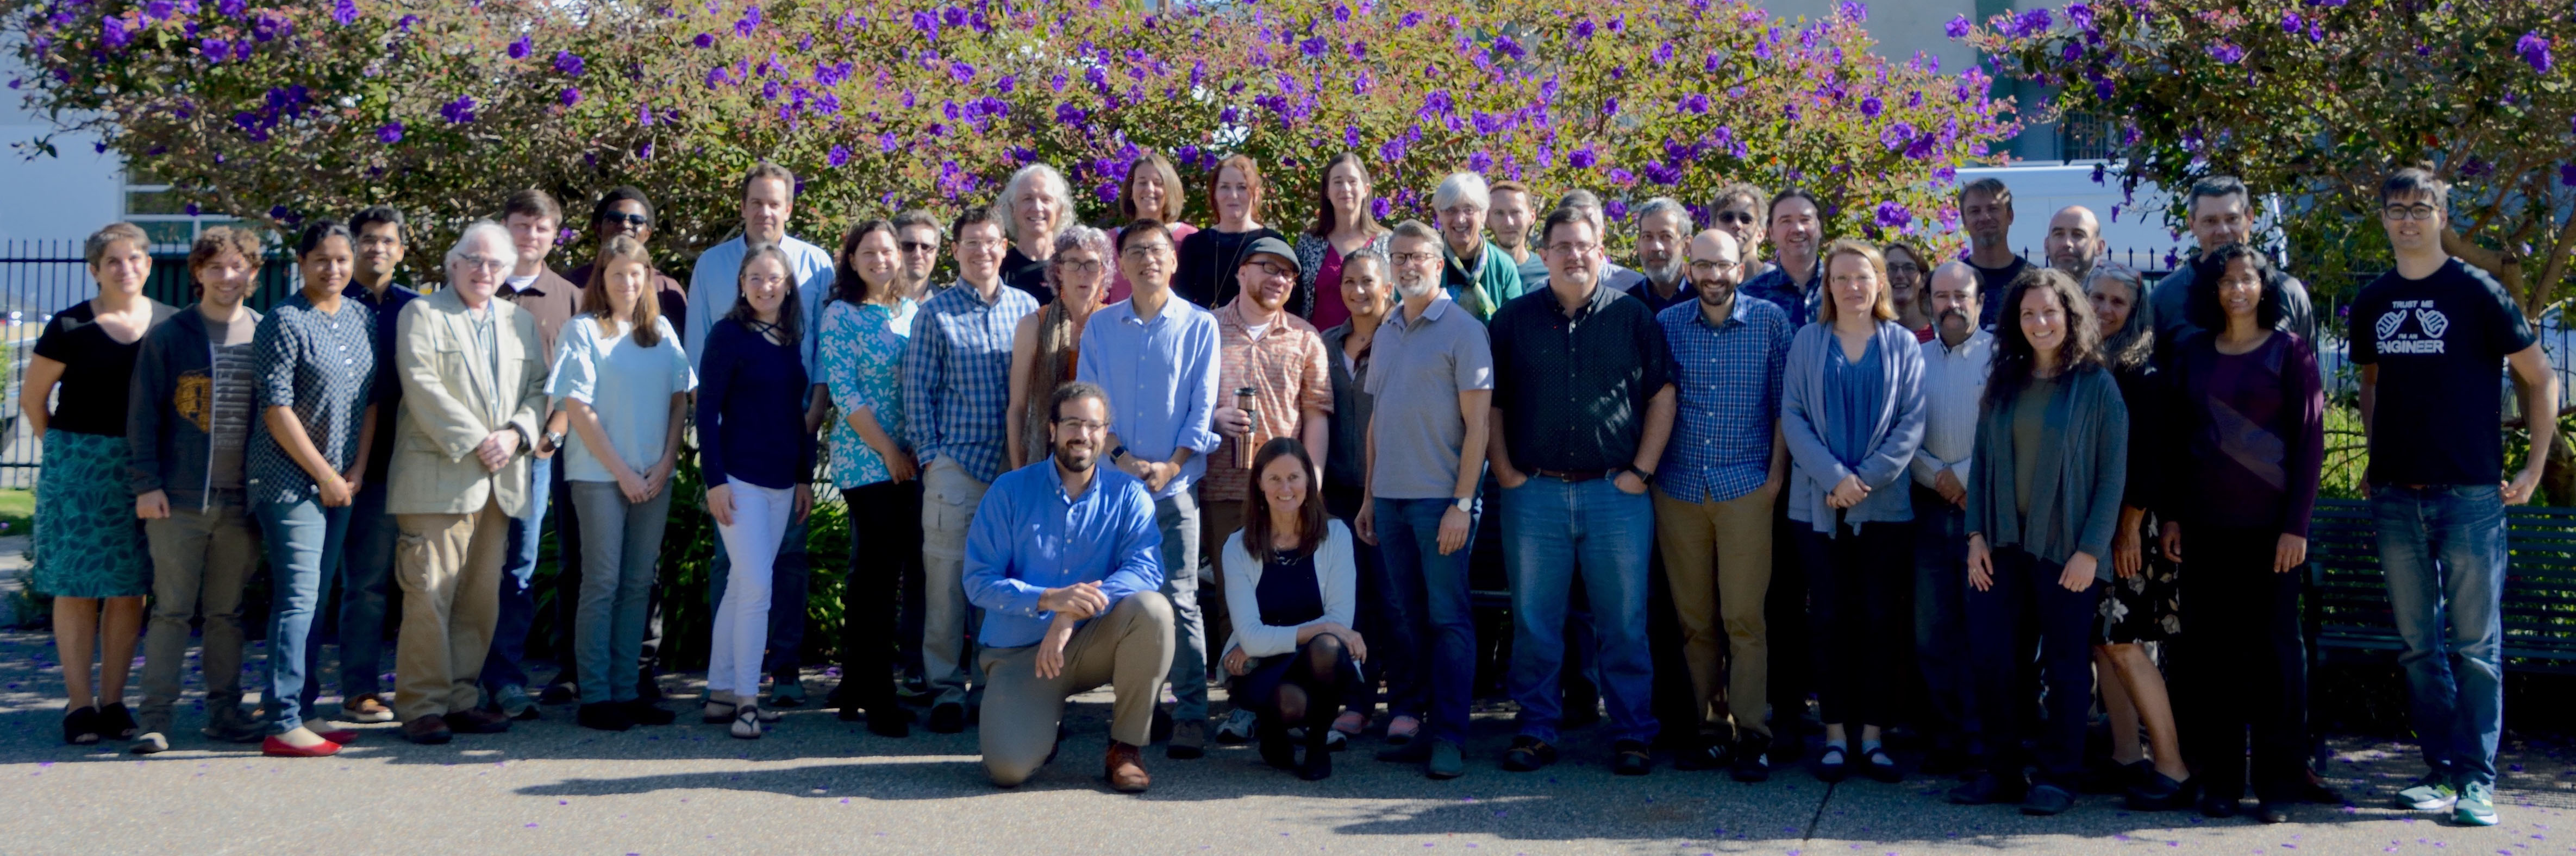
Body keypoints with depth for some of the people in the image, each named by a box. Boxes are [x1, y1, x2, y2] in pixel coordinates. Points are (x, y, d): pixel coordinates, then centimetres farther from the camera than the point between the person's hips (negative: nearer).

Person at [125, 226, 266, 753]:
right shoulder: (168, 337, 2)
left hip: (242, 498, 2)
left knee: (227, 611, 9)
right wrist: (147, 483, -6)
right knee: (172, 610, -1)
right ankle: (157, 719, 3)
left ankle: (224, 712, 16)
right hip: (180, 496, -2)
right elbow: (143, 414, 1)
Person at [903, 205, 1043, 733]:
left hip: (1015, 465, 3)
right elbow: (918, 390, 3)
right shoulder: (936, 313, 3)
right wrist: (930, 456, -4)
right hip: (955, 465, -2)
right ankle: (947, 687, 4)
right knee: (947, 575, -4)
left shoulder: (1027, 309, 11)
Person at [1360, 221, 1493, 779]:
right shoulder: (1386, 333, 15)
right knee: (1402, 615, 9)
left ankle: (1449, 737, 0)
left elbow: (1478, 423, -9)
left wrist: (1462, 503, -14)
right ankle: (1405, 721, 15)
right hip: (1390, 496, 6)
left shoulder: (1462, 330, -5)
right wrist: (1368, 495, 14)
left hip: (1441, 497, -6)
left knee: (1448, 617, -3)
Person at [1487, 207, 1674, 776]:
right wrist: (1505, 472, 1)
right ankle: (1536, 732, 14)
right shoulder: (1514, 319, 8)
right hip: (1534, 492, 1)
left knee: (1624, 622, 2)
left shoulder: (1632, 318, 5)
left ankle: (1631, 734, 11)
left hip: (1617, 493, -1)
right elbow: (1491, 403, 10)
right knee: (1534, 622, 5)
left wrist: (1641, 471, -2)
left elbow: (1663, 396, 6)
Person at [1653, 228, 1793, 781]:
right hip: (1679, 488, 2)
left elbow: (1785, 403, 3)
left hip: (1747, 487, -2)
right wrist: (1647, 467, 5)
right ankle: (1709, 729, 13)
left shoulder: (1769, 320, 2)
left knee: (1743, 617, -6)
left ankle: (1751, 735, -1)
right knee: (1694, 620, 5)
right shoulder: (1667, 324, 7)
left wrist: (1777, 472, -2)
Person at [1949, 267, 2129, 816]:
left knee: (2066, 664, 4)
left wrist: (2091, 550, -11)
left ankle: (2058, 777, 13)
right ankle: (2002, 771, 14)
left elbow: (2113, 475, -6)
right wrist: (1976, 534, 1)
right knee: (1992, 658, 1)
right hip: (2004, 546, 4)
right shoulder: (2003, 384, 9)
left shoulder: (2097, 386, -3)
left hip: (2066, 551, -4)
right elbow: (1981, 462, 10)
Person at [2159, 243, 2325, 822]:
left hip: (2269, 526, -3)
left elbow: (2310, 440, -3)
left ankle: (2277, 784, 6)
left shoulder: (2289, 352, 0)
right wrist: (2173, 514, 5)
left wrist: (2296, 524, -9)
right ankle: (2219, 780, 11)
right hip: (2207, 526, 3)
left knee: (2275, 649, 0)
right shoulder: (2194, 355, 10)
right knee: (2213, 648, 4)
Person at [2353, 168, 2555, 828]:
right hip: (2396, 496, 5)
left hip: (2469, 494, -4)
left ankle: (2477, 780, 3)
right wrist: (2376, 458, 12)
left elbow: (2540, 378, 1)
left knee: (2475, 645, -1)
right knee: (2420, 645, 8)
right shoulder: (2373, 302, 9)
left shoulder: (2476, 292, -4)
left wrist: (2534, 467, -3)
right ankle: (2443, 770, 16)